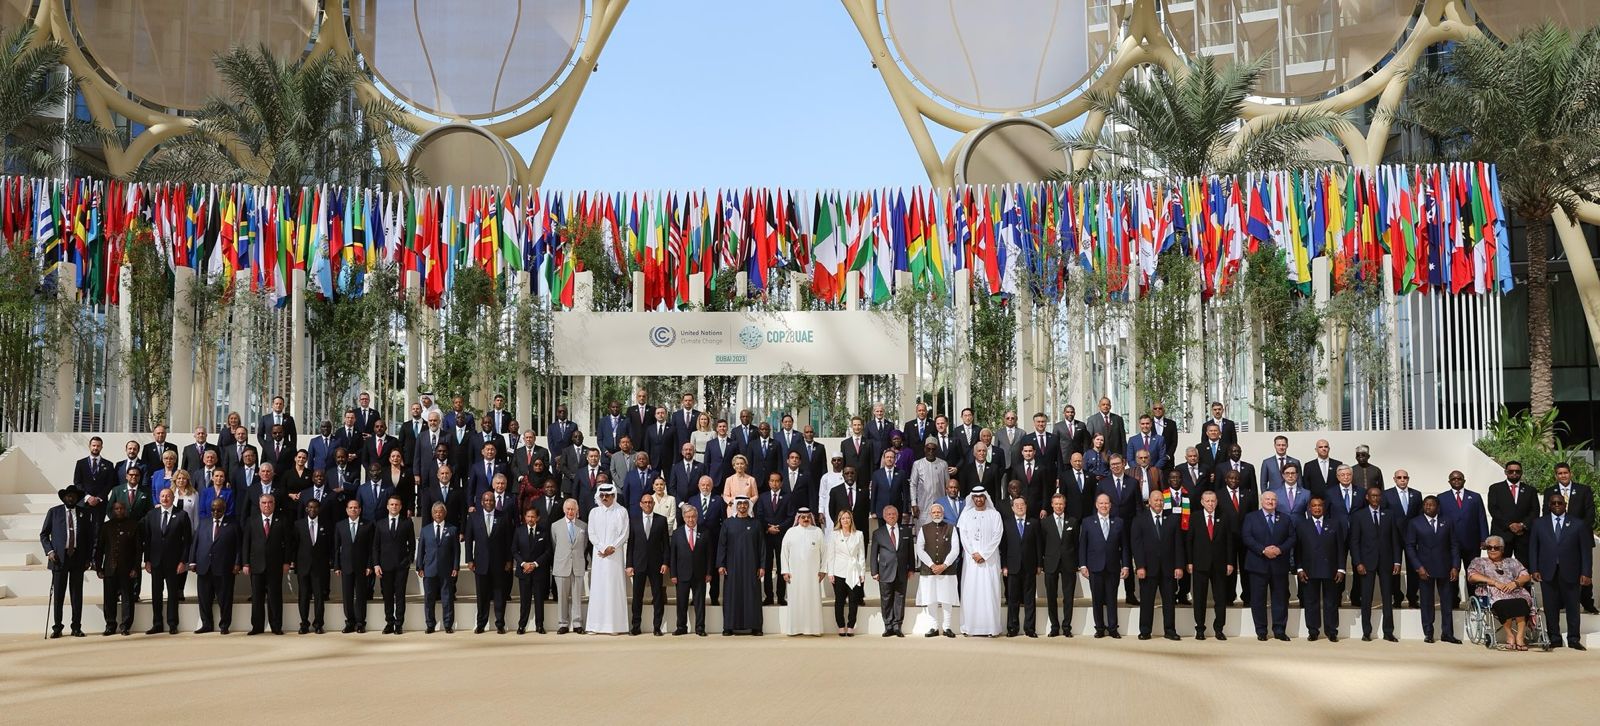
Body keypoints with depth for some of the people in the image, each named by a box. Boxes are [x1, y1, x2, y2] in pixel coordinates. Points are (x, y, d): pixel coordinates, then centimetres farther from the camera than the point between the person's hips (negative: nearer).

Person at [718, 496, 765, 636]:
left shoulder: (755, 524, 6)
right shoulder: (727, 524, 7)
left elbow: (762, 546, 4)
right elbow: (721, 545, 4)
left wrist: (762, 566, -3)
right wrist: (720, 565, -5)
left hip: (751, 566, 0)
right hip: (732, 566, 0)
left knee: (752, 595, -1)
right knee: (732, 595, -1)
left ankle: (754, 626, 1)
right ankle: (729, 627, 2)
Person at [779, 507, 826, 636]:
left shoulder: (817, 532, 6)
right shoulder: (790, 532, 6)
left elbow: (823, 552, 5)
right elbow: (784, 552, 6)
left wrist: (823, 570, -1)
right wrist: (785, 571, -1)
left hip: (813, 572, 0)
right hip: (795, 572, 0)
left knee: (813, 599, -1)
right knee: (796, 600, -1)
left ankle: (813, 628, 2)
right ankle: (794, 628, 3)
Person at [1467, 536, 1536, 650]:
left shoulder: (1512, 562, 32)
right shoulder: (1479, 561, 24)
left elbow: (1527, 576, 19)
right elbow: (1472, 576, 3)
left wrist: (1515, 582, -5)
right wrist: (1495, 582, -7)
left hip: (1515, 592, 2)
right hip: (1494, 595, -2)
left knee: (1521, 602, -37)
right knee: (1504, 604, -39)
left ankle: (1520, 636, -39)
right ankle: (1509, 635, -29)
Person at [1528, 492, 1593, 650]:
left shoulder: (1578, 524, 5)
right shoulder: (1539, 523, 9)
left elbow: (1586, 550, 3)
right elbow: (1533, 548, 8)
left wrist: (1586, 573, -5)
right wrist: (1534, 570, -1)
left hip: (1570, 573, -1)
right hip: (1548, 572, 1)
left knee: (1572, 606, 1)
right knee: (1551, 607, 1)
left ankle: (1573, 639, 8)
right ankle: (1554, 638, 8)